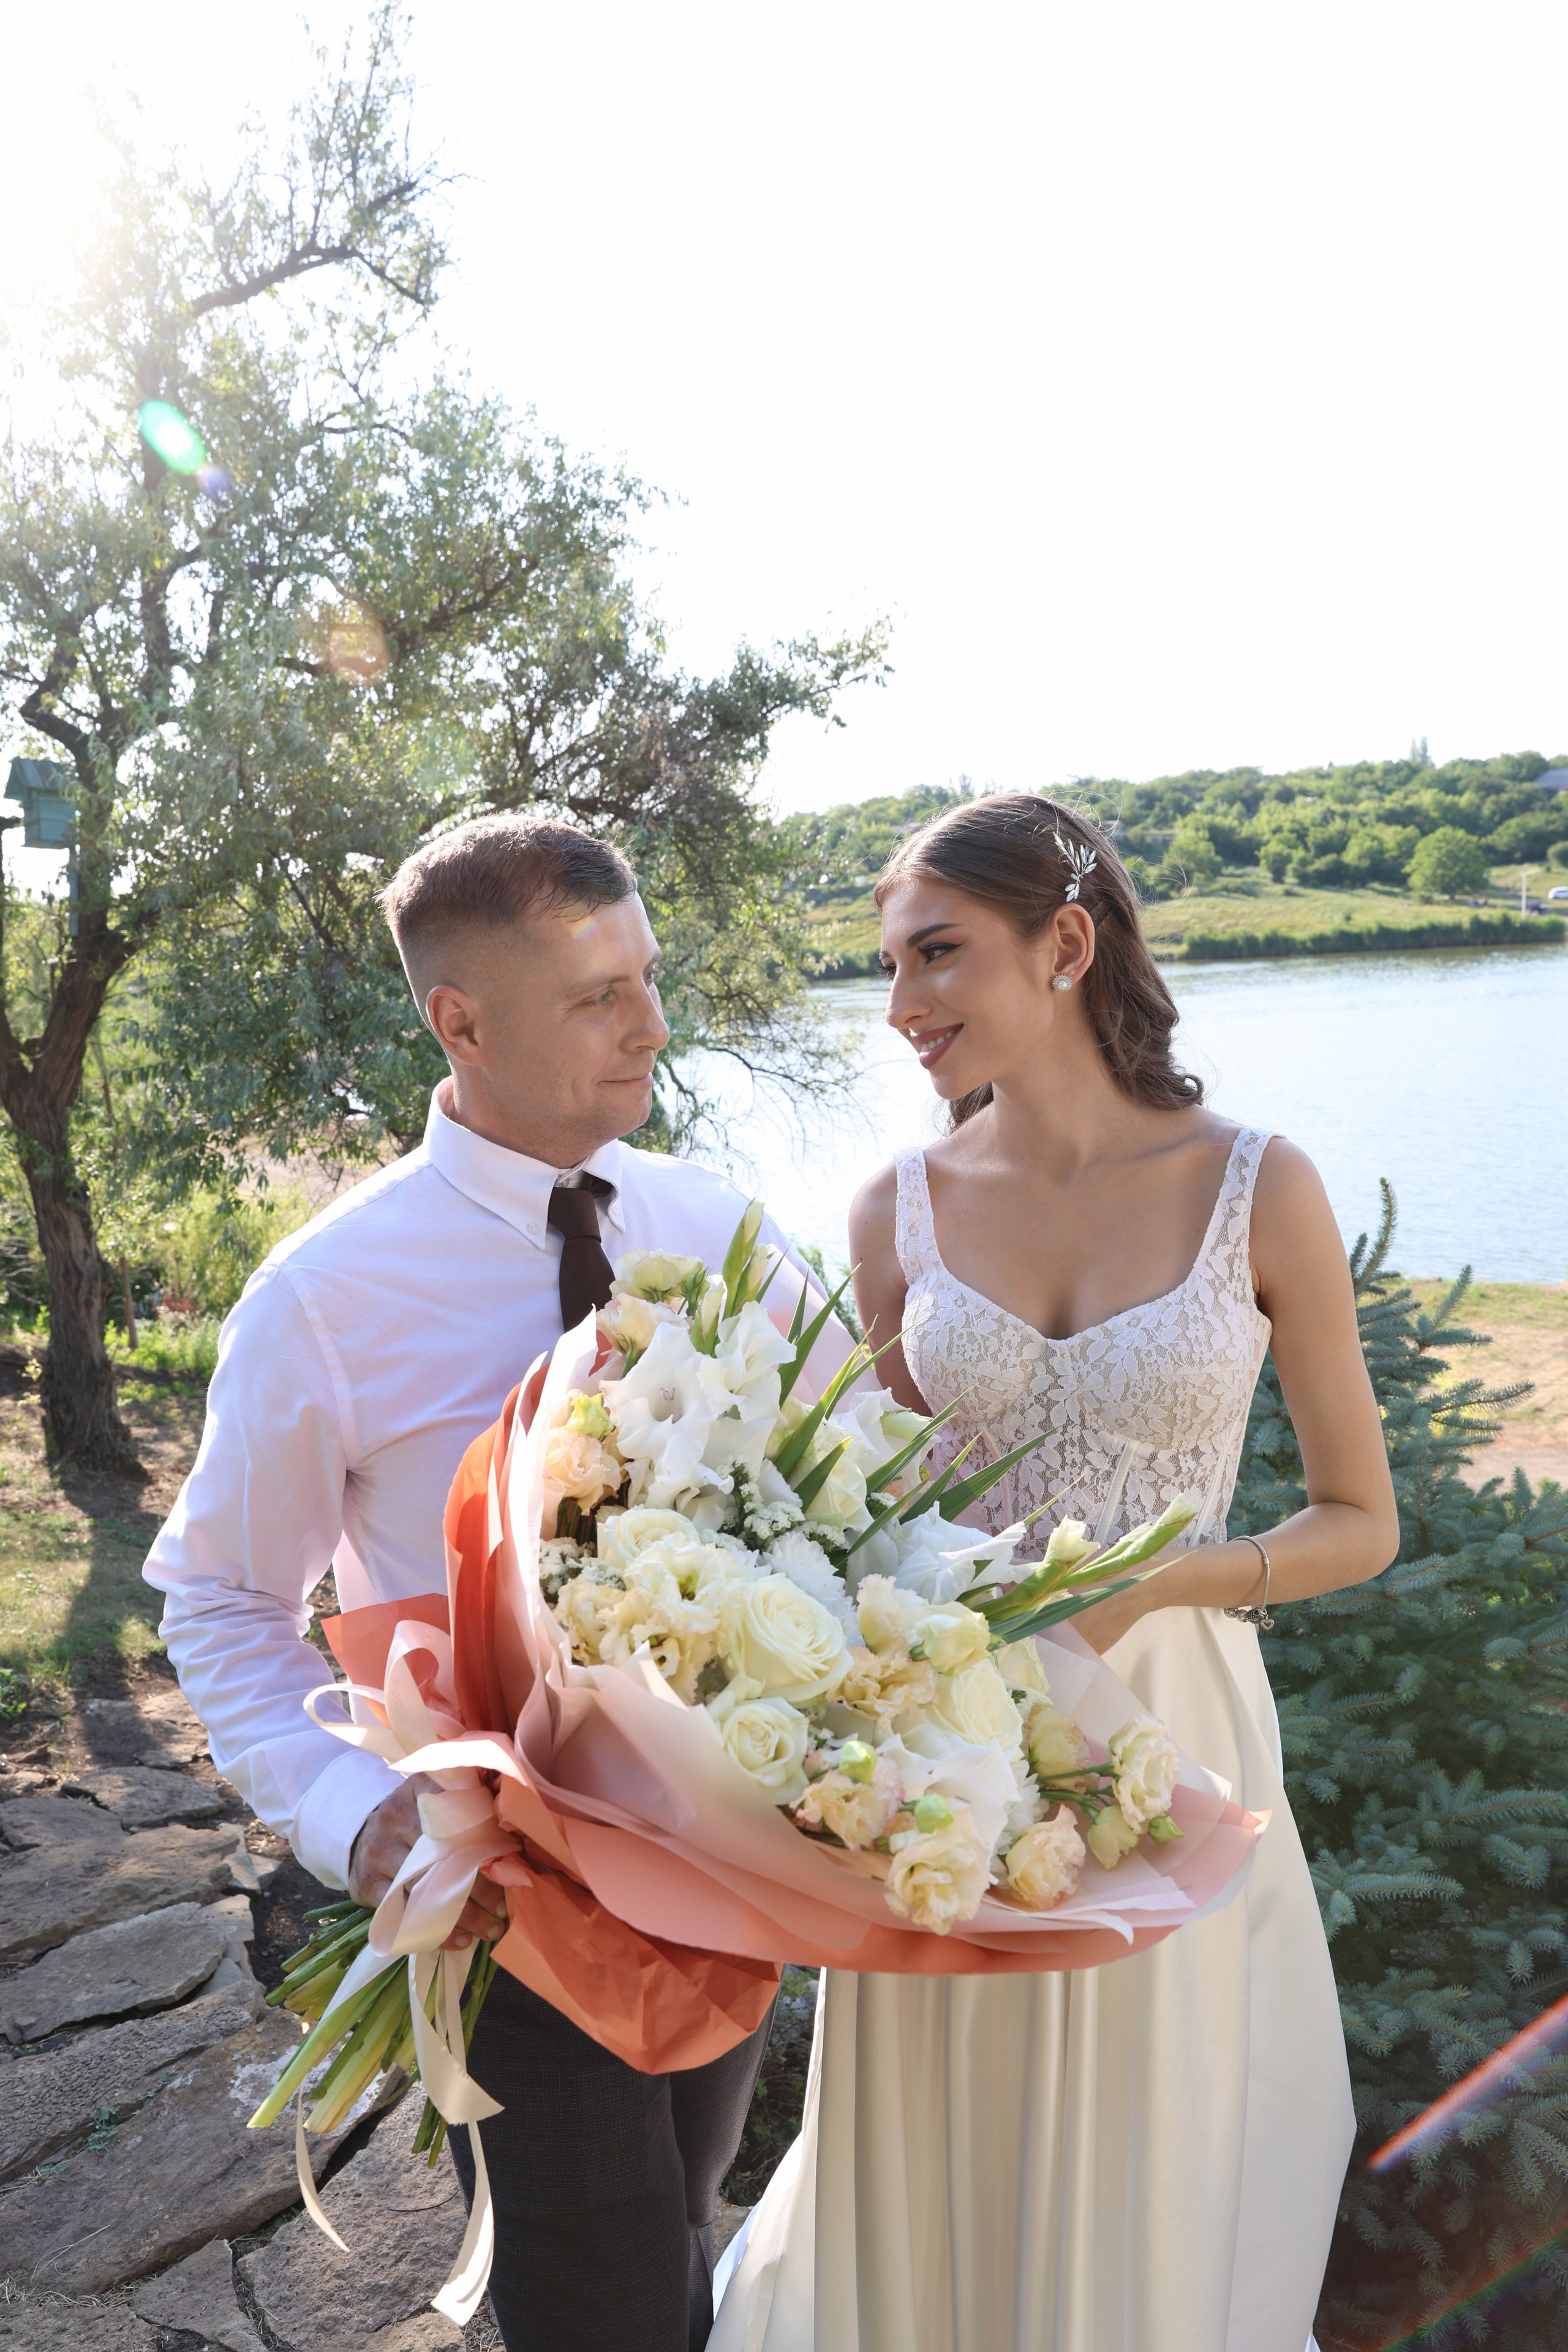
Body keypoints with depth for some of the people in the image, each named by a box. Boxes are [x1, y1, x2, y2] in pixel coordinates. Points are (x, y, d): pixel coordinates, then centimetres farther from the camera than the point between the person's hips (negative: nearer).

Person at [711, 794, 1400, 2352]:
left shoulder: (1257, 1189, -9)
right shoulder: (900, 1211, -3)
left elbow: (1361, 1522, -3)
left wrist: (1152, 1581, -17)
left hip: (1166, 1736, -1)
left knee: (1149, 2196, 18)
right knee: (946, 2189, 19)